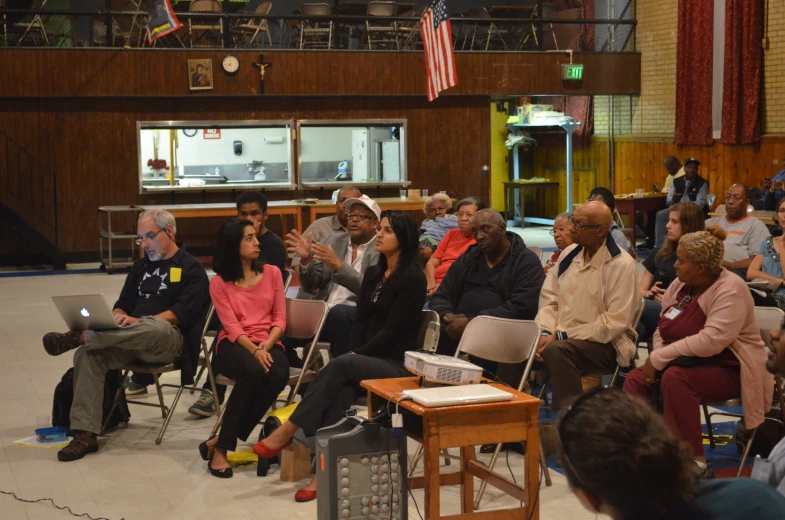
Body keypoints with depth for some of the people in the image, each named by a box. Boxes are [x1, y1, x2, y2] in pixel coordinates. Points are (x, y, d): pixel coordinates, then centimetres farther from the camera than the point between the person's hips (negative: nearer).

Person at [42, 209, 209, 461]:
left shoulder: (191, 268, 3)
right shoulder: (141, 266, 24)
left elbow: (181, 313, -10)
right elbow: (122, 306, 21)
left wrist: (139, 322, -20)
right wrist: (119, 318, -5)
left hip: (168, 339, -6)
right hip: (132, 338, 6)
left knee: (155, 327, -42)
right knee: (88, 354, -23)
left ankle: (79, 336, -39)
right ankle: (86, 434, -26)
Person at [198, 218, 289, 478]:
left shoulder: (272, 273, 10)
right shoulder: (219, 282, 2)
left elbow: (280, 317, 6)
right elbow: (232, 326, -7)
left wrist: (267, 345, -13)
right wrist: (254, 350, -24)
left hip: (268, 343, 3)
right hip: (234, 345, -3)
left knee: (279, 374, -33)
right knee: (253, 370, -38)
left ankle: (221, 442, -25)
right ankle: (220, 449, -28)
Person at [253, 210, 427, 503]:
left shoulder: (413, 278, -9)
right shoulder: (372, 274, 15)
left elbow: (391, 330, -14)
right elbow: (361, 322, 11)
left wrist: (356, 357, -15)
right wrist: (354, 355, -7)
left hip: (398, 363, -6)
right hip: (367, 359, 6)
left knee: (341, 365, -33)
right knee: (342, 388, -30)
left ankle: (289, 430, -32)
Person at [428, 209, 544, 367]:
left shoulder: (527, 262, 3)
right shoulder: (468, 258, 20)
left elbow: (521, 308, -11)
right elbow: (440, 298, 20)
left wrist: (471, 322, -18)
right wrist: (448, 316, -5)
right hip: (458, 328, 4)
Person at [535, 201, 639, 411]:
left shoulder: (622, 265, -12)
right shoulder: (569, 254, 9)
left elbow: (615, 322, -17)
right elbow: (549, 299, 10)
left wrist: (561, 336, -18)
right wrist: (545, 333, -10)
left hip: (606, 344, -6)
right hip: (562, 338, 6)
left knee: (556, 351, -35)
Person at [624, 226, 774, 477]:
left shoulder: (730, 290, -20)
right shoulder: (680, 285, 3)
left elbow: (711, 341, -31)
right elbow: (663, 331, 10)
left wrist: (658, 359, -26)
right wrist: (657, 360, -12)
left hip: (729, 369, -8)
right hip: (688, 362, 8)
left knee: (675, 378, -34)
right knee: (636, 379, -13)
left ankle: (695, 463, -25)